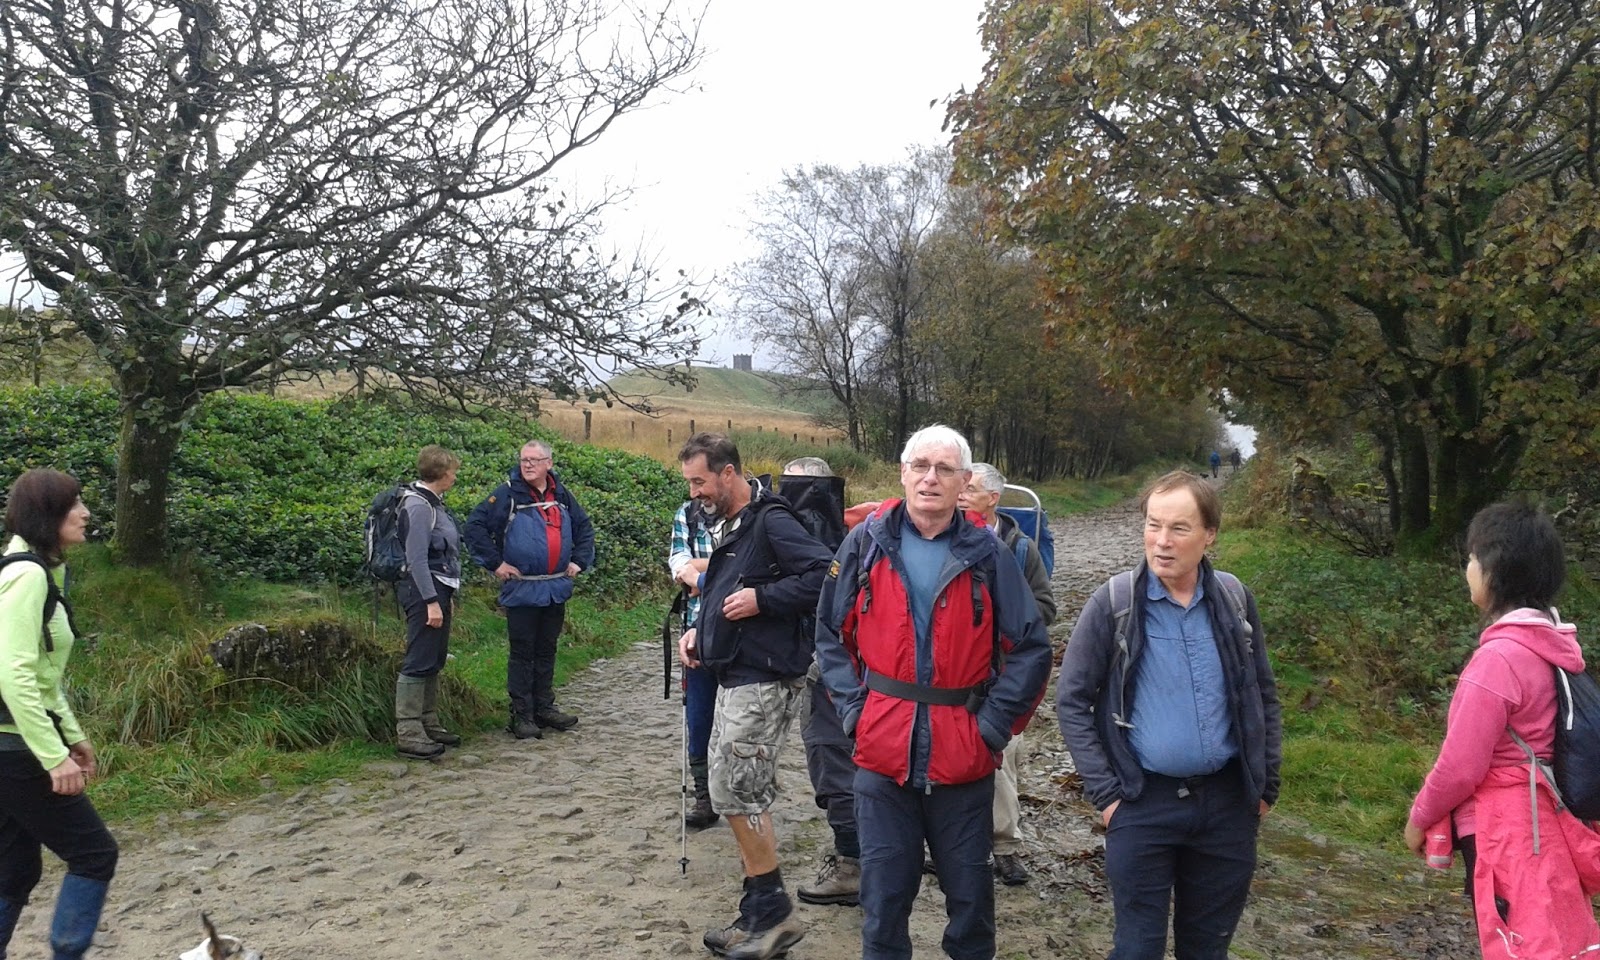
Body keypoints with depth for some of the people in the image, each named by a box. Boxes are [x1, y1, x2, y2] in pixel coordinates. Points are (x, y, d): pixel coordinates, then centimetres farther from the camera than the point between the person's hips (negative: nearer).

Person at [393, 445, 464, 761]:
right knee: (419, 662, -7)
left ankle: (428, 724, 23)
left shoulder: (432, 503, 14)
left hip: (439, 589, 10)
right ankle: (408, 735, -3)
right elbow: (417, 559, -20)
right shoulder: (419, 506, -15)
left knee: (434, 662, 15)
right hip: (425, 591, -10)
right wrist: (431, 601, -22)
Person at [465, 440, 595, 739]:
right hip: (521, 588, -5)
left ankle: (545, 708, 25)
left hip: (556, 588, 5)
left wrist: (579, 561, 10)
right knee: (522, 653, 1)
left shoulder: (562, 495, 8)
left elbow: (584, 527, 21)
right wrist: (495, 563, -11)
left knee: (547, 651, 14)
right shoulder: (507, 494, -9)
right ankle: (521, 715, 10)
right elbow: (475, 525, -11)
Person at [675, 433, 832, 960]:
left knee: (737, 790, -8)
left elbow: (825, 573, -23)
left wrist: (761, 598, -22)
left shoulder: (771, 521, -14)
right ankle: (759, 915, 23)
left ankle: (771, 911, 7)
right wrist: (700, 630, 12)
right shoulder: (727, 526, 16)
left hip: (764, 679, -10)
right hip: (735, 675, 10)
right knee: (740, 792, 12)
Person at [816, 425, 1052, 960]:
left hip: (964, 759, 0)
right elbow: (830, 635, 7)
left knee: (970, 892, 14)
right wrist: (853, 709, -2)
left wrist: (994, 724, -5)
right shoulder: (866, 544, -1)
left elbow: (1032, 648, 1)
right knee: (884, 893, 11)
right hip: (882, 754, 0)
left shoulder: (986, 554, -2)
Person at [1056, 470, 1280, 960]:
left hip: (1228, 801, 3)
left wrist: (1266, 784, 8)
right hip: (1143, 803, -3)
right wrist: (1105, 791, -9)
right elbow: (1072, 701, -5)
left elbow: (1262, 696, 11)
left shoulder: (1234, 599, 0)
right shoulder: (1114, 602, -10)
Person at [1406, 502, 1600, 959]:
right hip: (1533, 825, 9)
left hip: (1503, 835, -9)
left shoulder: (1500, 656, -22)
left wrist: (1419, 818, -1)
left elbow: (1460, 765, -18)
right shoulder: (1549, 643, 3)